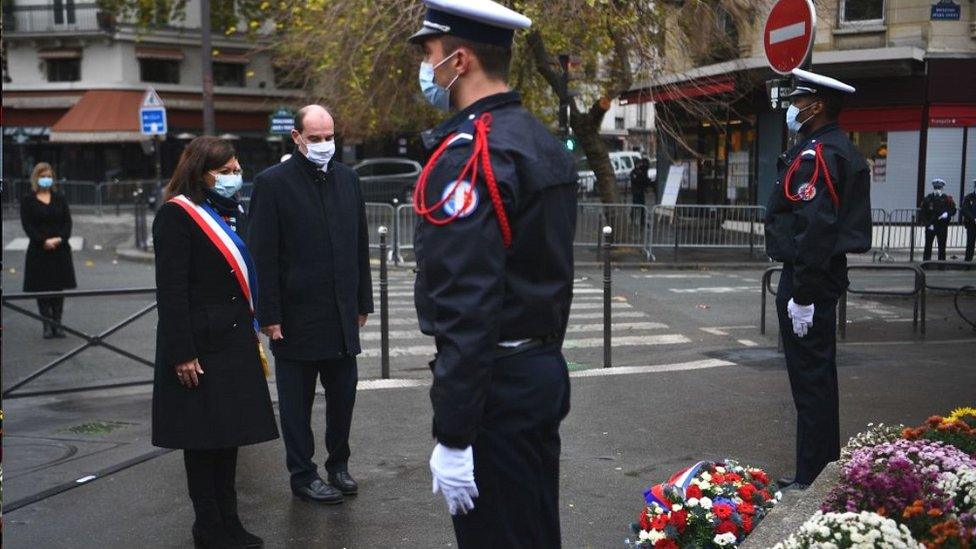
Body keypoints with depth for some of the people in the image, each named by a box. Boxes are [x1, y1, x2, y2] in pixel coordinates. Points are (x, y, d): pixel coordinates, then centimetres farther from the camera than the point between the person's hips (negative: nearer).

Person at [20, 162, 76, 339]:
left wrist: (60, 238, -13)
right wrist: (44, 241, -18)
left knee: (59, 287, 4)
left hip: (60, 249, 2)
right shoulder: (28, 200, 1)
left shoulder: (59, 198, 9)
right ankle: (47, 325, 9)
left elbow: (67, 221, 4)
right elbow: (27, 225, -6)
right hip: (39, 250, -2)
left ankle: (57, 323, 12)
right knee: (42, 288, 2)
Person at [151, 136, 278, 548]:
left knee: (229, 434, 13)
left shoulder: (232, 213, 15)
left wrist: (251, 335, 18)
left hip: (235, 341, 8)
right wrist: (182, 354, -20)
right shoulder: (177, 215, -11)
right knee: (201, 438, 1)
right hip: (199, 345, -8)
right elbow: (171, 290, -16)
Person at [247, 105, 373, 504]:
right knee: (297, 400, 7)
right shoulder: (272, 183, -7)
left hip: (342, 313, 5)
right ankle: (303, 475, 19)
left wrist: (363, 302, 12)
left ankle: (338, 464, 30)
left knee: (344, 392, 12)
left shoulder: (347, 179, 9)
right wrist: (269, 314, -12)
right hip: (297, 315, -5)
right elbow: (262, 256, -9)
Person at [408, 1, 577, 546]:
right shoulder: (546, 142, 10)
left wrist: (452, 436, -23)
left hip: (494, 386, -9)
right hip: (545, 372, 9)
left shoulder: (466, 154, -19)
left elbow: (466, 306, -26)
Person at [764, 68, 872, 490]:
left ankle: (811, 481, 2)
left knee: (810, 380, -5)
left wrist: (802, 296, -23)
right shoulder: (840, 150, 15)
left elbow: (815, 230, -24)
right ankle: (827, 465, 29)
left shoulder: (815, 154, -17)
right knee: (819, 374, 18)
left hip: (808, 278, -11)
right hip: (828, 276, 11)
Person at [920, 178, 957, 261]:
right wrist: (928, 224, -12)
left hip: (943, 226, 1)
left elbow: (953, 210, 7)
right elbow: (922, 213, -2)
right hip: (930, 227, -1)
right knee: (928, 246, 0)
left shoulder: (947, 199, 3)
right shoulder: (928, 198, -1)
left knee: (942, 247, 6)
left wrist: (947, 213, -16)